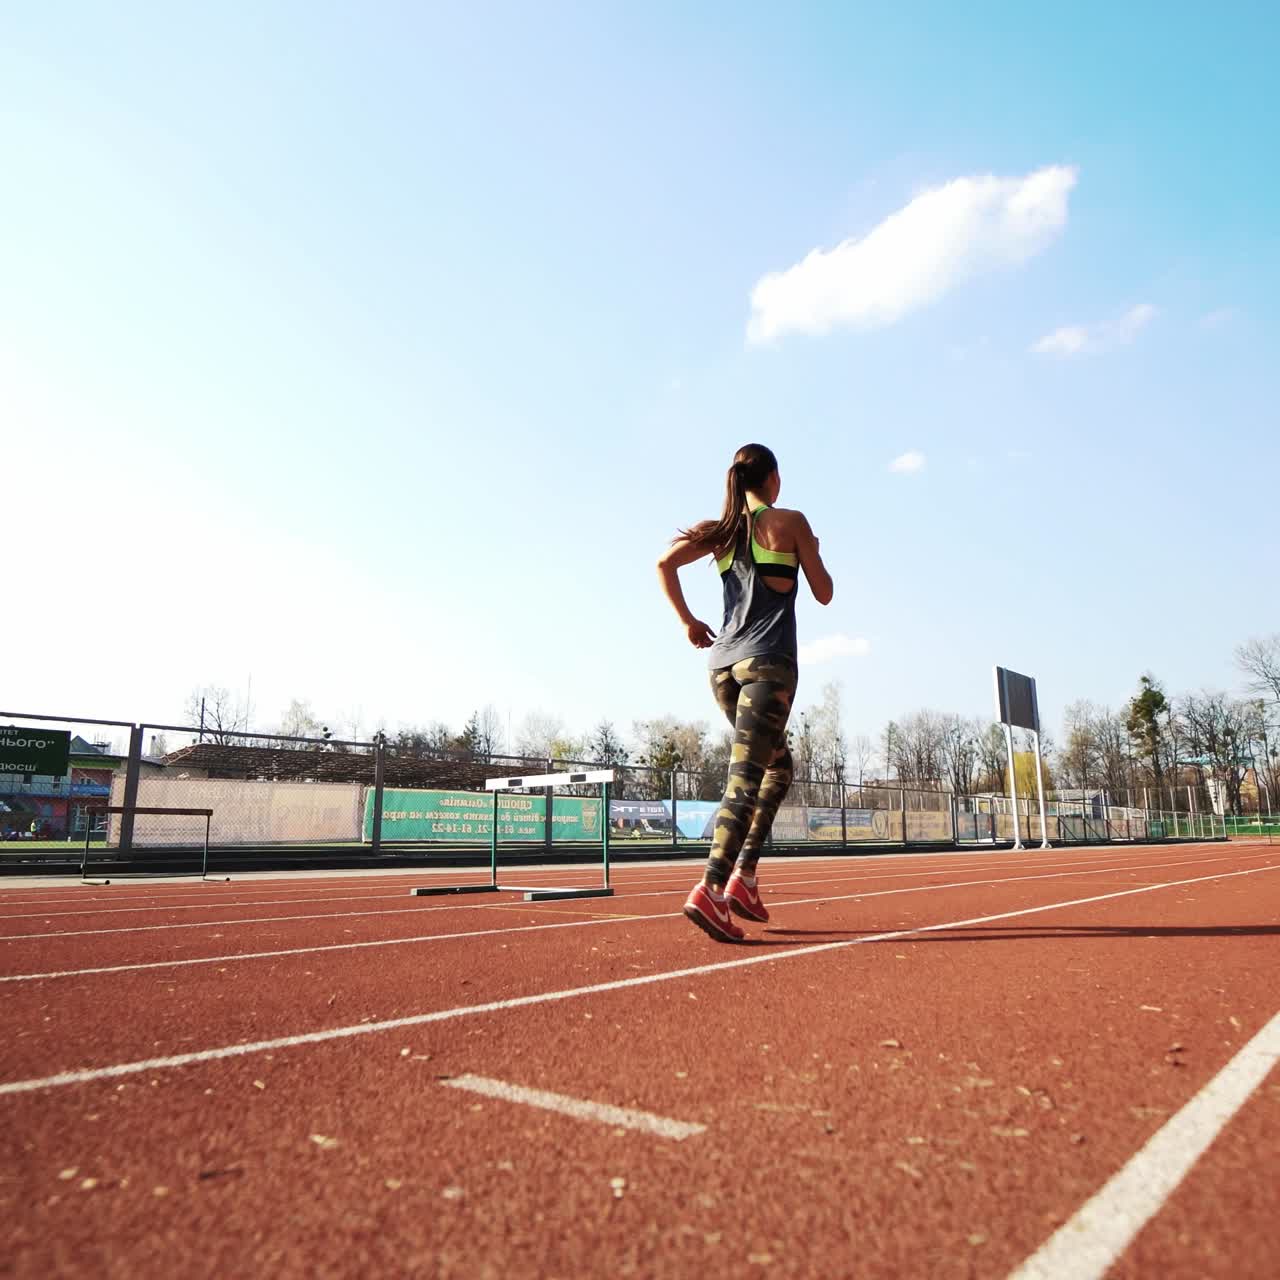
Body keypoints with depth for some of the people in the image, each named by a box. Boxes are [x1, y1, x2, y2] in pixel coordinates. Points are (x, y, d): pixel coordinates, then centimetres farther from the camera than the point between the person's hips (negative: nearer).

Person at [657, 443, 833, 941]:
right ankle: (710, 890, -24)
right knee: (745, 775, -13)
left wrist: (687, 621, 9)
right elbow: (824, 594, 7)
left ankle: (743, 875, 12)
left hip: (723, 662, 6)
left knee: (778, 765, 20)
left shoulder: (722, 530, 14)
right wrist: (813, 553, 25)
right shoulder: (790, 521, 3)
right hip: (768, 662, -6)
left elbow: (665, 563, 2)